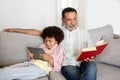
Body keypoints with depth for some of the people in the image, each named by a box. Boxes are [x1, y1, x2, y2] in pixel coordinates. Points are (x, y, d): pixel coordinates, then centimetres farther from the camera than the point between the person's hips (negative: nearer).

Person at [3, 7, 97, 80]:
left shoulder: (84, 31, 16)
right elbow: (38, 32, 15)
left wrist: (90, 57, -9)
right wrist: (15, 29, 14)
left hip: (83, 62, 2)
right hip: (68, 64, -2)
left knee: (92, 66, -35)